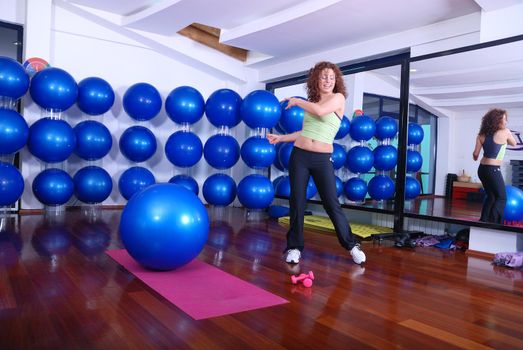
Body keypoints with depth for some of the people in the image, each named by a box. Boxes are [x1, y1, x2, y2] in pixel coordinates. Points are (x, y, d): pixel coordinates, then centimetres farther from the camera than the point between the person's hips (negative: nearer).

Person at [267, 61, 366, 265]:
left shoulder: (338, 97, -1)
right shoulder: (311, 102, 13)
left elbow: (320, 111, -20)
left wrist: (297, 101, -6)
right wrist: (280, 138, 17)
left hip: (323, 159, -4)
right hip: (299, 156, 4)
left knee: (332, 204, -1)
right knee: (297, 202, 6)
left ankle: (352, 245, 15)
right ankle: (294, 246, 18)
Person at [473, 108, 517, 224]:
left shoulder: (482, 135, 5)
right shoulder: (505, 133, -7)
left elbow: (475, 154, 3)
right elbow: (514, 143, 13)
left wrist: (475, 157, 25)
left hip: (482, 168, 6)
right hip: (493, 170, -6)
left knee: (491, 196, 20)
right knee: (501, 198, 5)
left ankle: (483, 220, 21)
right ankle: (492, 222, -2)